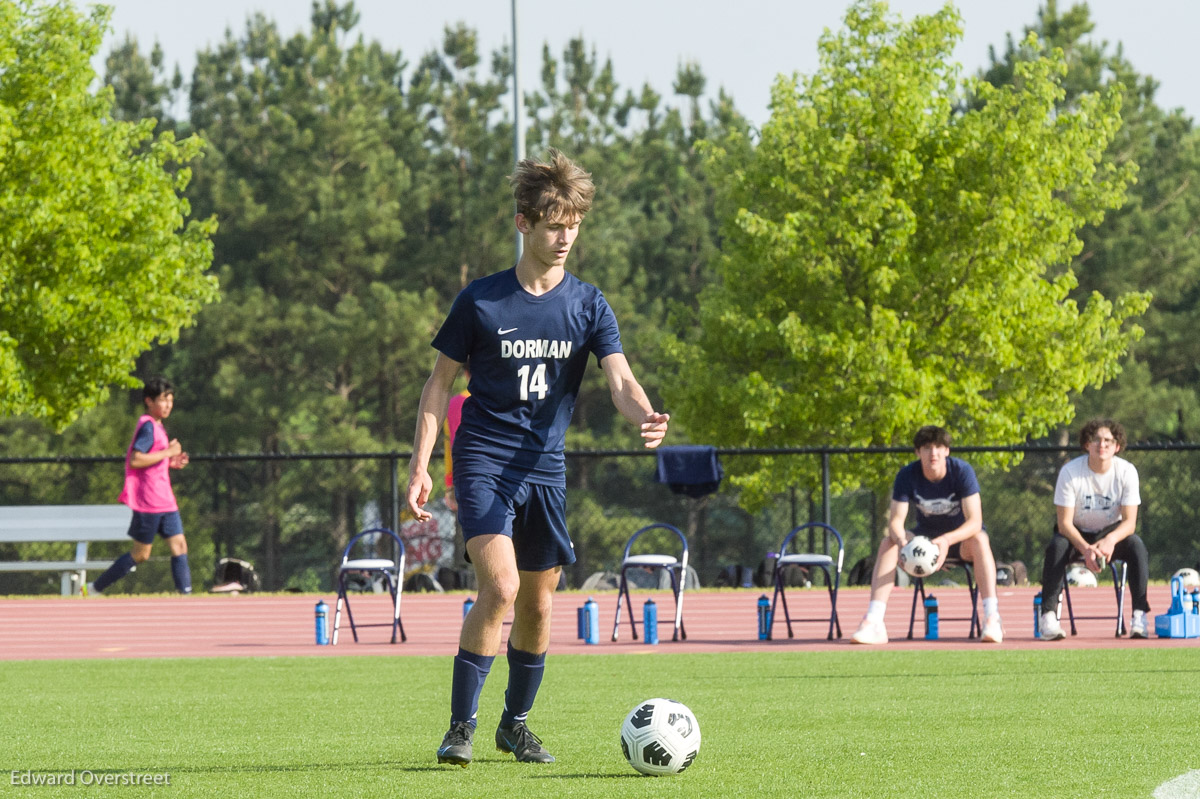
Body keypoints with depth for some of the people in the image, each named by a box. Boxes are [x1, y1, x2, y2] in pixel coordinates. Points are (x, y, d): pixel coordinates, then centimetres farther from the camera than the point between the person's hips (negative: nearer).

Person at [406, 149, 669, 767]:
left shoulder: (587, 306, 3)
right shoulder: (481, 301, -3)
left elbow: (620, 379, -9)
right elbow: (440, 382, 4)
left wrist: (645, 417, -32)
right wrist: (420, 465, -3)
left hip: (545, 466, 4)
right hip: (483, 460, -4)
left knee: (538, 603, 9)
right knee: (500, 584, -21)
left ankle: (516, 723, 28)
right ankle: (461, 726, -14)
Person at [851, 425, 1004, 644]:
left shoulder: (962, 471, -22)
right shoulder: (907, 476, -16)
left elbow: (974, 522, -28)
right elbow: (895, 521, -20)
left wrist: (947, 540, -47)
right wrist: (902, 542, -45)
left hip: (961, 536, -2)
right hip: (926, 535, 2)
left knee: (979, 540, -37)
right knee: (888, 543, -24)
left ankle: (992, 619, -42)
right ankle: (873, 623, -33)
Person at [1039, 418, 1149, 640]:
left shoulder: (1126, 471, -13)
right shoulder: (1070, 472, -17)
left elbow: (1129, 521, -17)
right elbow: (1064, 523, -19)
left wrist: (1110, 540, -39)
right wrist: (1086, 549, -37)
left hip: (1112, 532, 1)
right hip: (1078, 535, -1)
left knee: (1136, 545, -30)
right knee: (1056, 545, -33)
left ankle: (1140, 616, -29)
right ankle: (1049, 616, -35)